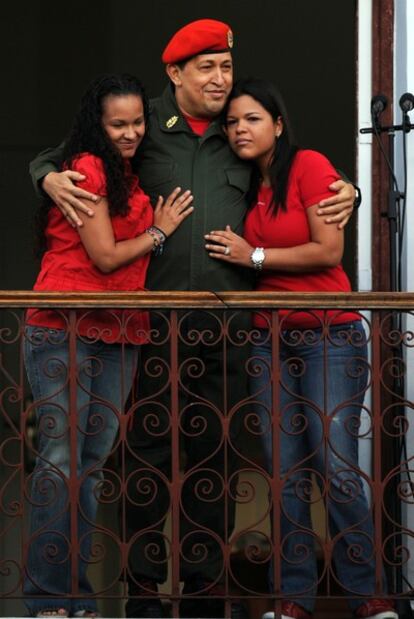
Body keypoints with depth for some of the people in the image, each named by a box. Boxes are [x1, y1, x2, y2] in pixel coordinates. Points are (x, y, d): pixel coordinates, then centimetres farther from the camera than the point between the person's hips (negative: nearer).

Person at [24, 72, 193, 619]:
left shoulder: (130, 174, 17)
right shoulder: (87, 167, -7)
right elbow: (105, 257, -9)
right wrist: (159, 231, 3)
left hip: (120, 336, 7)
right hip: (64, 332, -7)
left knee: (93, 464, 6)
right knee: (60, 460, -8)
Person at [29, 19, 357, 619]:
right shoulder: (145, 130, 4)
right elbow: (53, 158, 10)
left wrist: (344, 193, 5)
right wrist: (52, 179, -13)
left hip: (226, 325, 3)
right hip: (154, 319, -3)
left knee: (214, 452, 7)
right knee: (150, 451, 0)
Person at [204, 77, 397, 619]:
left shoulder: (308, 165, -6)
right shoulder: (246, 186, 12)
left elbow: (329, 250, -13)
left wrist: (254, 256, -8)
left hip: (329, 334, -6)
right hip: (271, 339, 6)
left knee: (336, 468, -10)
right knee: (287, 473, 0)